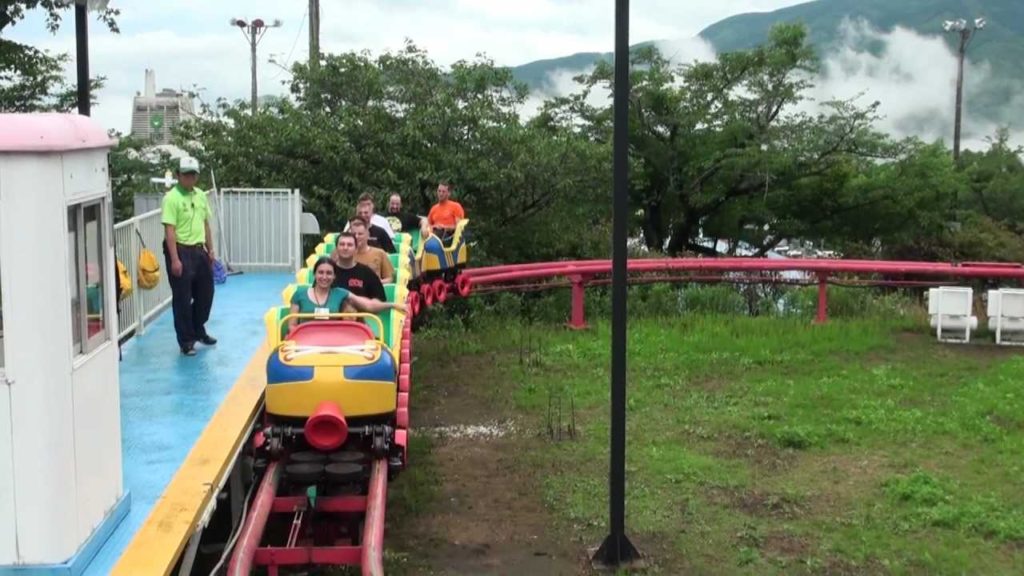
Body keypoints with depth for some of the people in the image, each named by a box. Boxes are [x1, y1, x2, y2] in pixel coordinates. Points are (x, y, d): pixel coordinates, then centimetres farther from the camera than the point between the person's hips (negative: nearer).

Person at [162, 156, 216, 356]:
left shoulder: (201, 196, 9)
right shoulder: (171, 198, -14)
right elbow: (169, 231, -18)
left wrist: (210, 250, 16)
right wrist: (175, 259, -22)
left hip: (199, 251, 7)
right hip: (181, 251, -7)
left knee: (205, 294, 16)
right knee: (182, 299, 0)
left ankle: (198, 331, 35)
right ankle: (186, 341, 9)